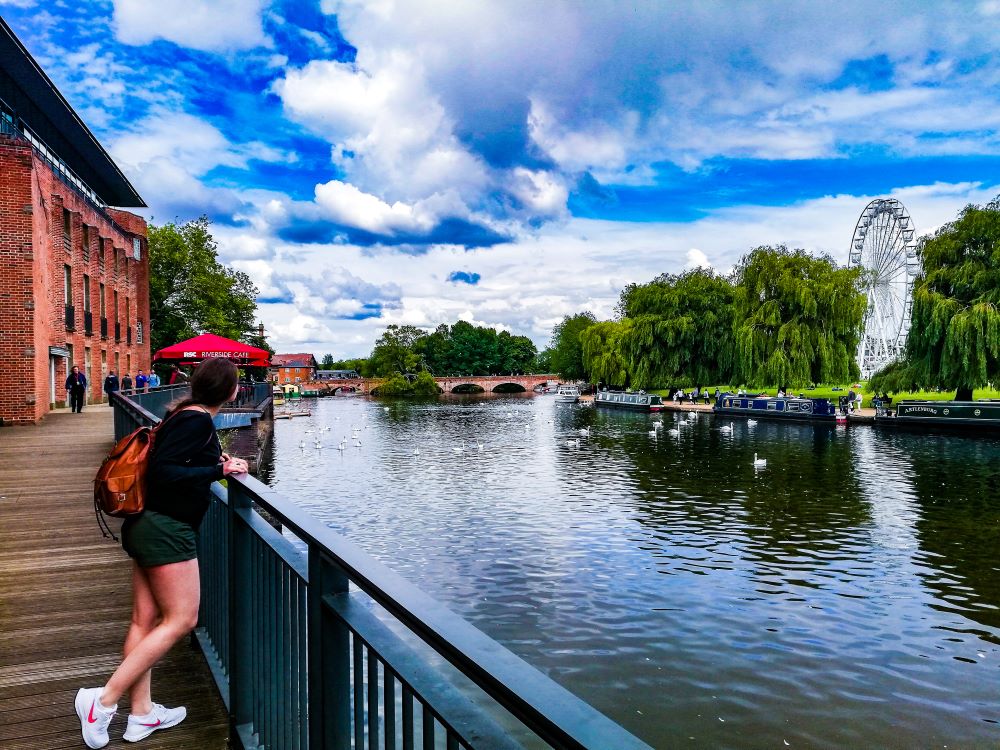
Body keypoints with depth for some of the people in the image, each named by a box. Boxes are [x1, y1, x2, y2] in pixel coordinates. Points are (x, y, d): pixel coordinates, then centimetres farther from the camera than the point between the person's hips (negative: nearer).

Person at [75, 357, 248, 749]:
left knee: (146, 619, 12)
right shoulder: (199, 421, -17)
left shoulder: (183, 413, 11)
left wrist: (216, 460, 10)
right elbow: (163, 471, -23)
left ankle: (142, 714, 22)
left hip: (148, 525, 10)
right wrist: (220, 470, -18)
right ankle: (104, 701, 1)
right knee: (180, 620, -1)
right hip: (166, 529, -10)